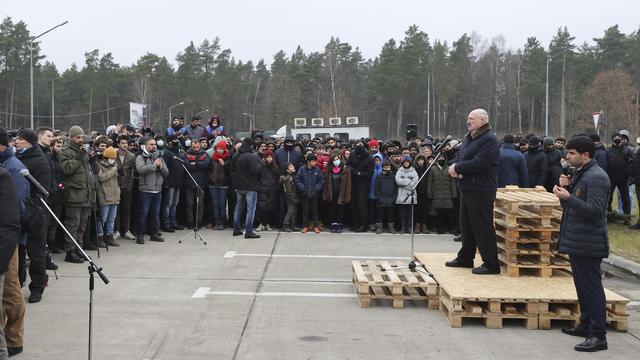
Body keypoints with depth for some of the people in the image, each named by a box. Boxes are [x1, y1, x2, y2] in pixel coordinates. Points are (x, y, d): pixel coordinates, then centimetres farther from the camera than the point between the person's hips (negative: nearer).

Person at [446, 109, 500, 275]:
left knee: (482, 227, -7)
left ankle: (491, 264, 0)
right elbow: (461, 157, 20)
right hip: (467, 188, 10)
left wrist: (457, 167, -14)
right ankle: (465, 258, 29)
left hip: (480, 191, -10)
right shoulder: (469, 137, 17)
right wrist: (456, 168, -3)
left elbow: (479, 163, -25)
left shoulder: (489, 140, -15)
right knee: (467, 225, 17)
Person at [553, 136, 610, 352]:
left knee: (592, 287, -7)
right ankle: (586, 325, 30)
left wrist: (568, 197, -32)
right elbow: (569, 205, 19)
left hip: (588, 244, -10)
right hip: (576, 241, 10)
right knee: (583, 286, 18)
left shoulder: (596, 177, -17)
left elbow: (595, 210, -25)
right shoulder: (579, 174, 15)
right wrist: (565, 188, 1)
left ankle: (598, 335, -4)